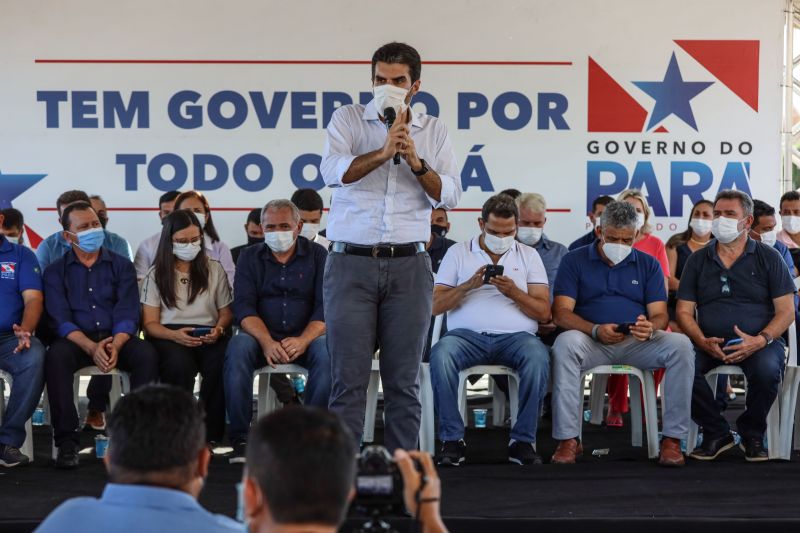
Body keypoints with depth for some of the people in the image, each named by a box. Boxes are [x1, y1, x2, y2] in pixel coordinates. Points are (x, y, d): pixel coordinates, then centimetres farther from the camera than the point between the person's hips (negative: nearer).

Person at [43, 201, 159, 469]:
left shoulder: (121, 266, 11)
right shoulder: (56, 272, 9)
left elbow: (127, 315, 0)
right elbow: (60, 319, -4)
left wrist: (115, 346, -22)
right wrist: (91, 348, -22)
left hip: (117, 338, 1)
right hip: (76, 339, -1)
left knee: (147, 353, -30)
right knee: (56, 355, -34)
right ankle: (66, 441, -29)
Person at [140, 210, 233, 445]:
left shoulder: (214, 269, 16)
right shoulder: (157, 274, 11)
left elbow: (226, 312, 16)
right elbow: (150, 323, 5)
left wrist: (219, 329, -8)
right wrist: (174, 335, -16)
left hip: (208, 336, 1)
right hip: (168, 336, -1)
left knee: (222, 363, -35)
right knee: (179, 363, -38)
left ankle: (211, 433, -23)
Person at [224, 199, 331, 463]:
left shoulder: (317, 255, 7)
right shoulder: (250, 258, 10)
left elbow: (325, 308, -3)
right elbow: (244, 307, -2)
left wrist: (303, 340, -22)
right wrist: (266, 342, -21)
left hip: (306, 336, -1)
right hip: (262, 337, 1)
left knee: (327, 351, -33)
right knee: (237, 348, -31)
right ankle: (240, 438, -29)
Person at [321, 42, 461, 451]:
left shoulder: (433, 131, 12)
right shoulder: (348, 118, 6)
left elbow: (449, 195, 3)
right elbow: (332, 171, -11)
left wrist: (417, 163, -12)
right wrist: (384, 152, -21)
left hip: (408, 264, 2)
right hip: (351, 263, -2)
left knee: (404, 380, 3)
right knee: (349, 378, -5)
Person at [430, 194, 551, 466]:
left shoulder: (528, 256, 15)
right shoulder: (458, 252, 14)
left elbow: (544, 313, 7)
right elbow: (436, 306, 7)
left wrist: (513, 292, -10)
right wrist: (469, 285, -8)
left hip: (515, 336, 0)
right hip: (467, 333, 0)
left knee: (538, 357, -35)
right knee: (441, 354, -34)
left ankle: (523, 440, -23)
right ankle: (452, 439, -24)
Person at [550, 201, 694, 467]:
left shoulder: (648, 264, 14)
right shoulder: (574, 261, 7)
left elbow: (660, 315, 6)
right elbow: (561, 311, -4)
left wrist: (650, 327, -20)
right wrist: (596, 330, -22)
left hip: (638, 344, 2)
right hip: (592, 343, -2)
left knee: (680, 344, -27)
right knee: (566, 343, -36)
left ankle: (672, 438, -22)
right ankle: (568, 440, -33)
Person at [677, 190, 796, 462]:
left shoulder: (768, 258, 7)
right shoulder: (698, 260, 13)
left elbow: (786, 311, 2)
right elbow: (684, 311, 8)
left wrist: (761, 340, -17)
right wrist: (703, 342, -13)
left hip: (758, 342, -2)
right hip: (709, 343, 2)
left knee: (767, 371, -35)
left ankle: (752, 434, -5)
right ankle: (716, 433, -7)